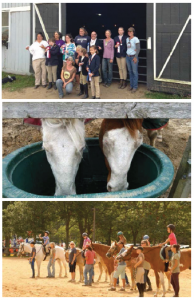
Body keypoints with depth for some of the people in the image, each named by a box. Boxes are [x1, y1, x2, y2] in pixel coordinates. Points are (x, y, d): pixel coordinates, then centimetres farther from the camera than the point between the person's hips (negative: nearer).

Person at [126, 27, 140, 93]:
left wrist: (135, 57, -15)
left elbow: (138, 49, -11)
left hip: (133, 57, -6)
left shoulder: (135, 39, -9)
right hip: (128, 56, 6)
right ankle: (131, 85, 17)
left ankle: (135, 87, -1)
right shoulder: (127, 39, 10)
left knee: (134, 72, -4)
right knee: (130, 71, 10)